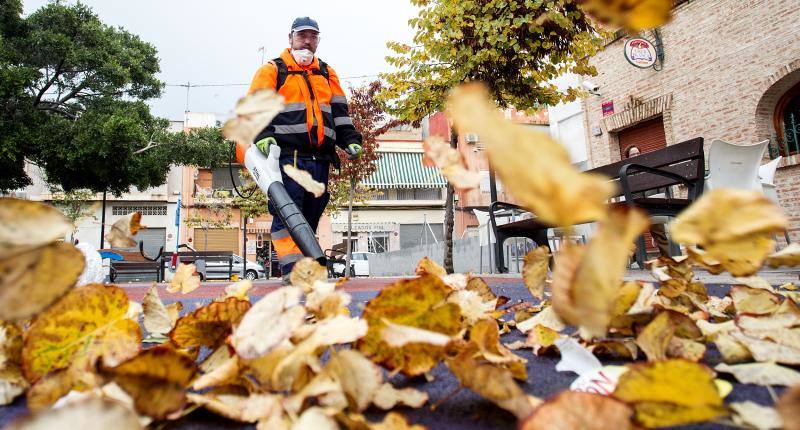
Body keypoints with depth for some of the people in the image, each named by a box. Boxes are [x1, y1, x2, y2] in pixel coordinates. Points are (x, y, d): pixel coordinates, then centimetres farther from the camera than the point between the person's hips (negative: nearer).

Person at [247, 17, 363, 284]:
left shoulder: (327, 74, 25)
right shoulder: (272, 71, 11)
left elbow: (340, 112, 23)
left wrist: (350, 140, 9)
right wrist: (262, 135, -18)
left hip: (320, 158, 5)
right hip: (287, 155, -4)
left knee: (311, 214, 6)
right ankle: (291, 268, -16)